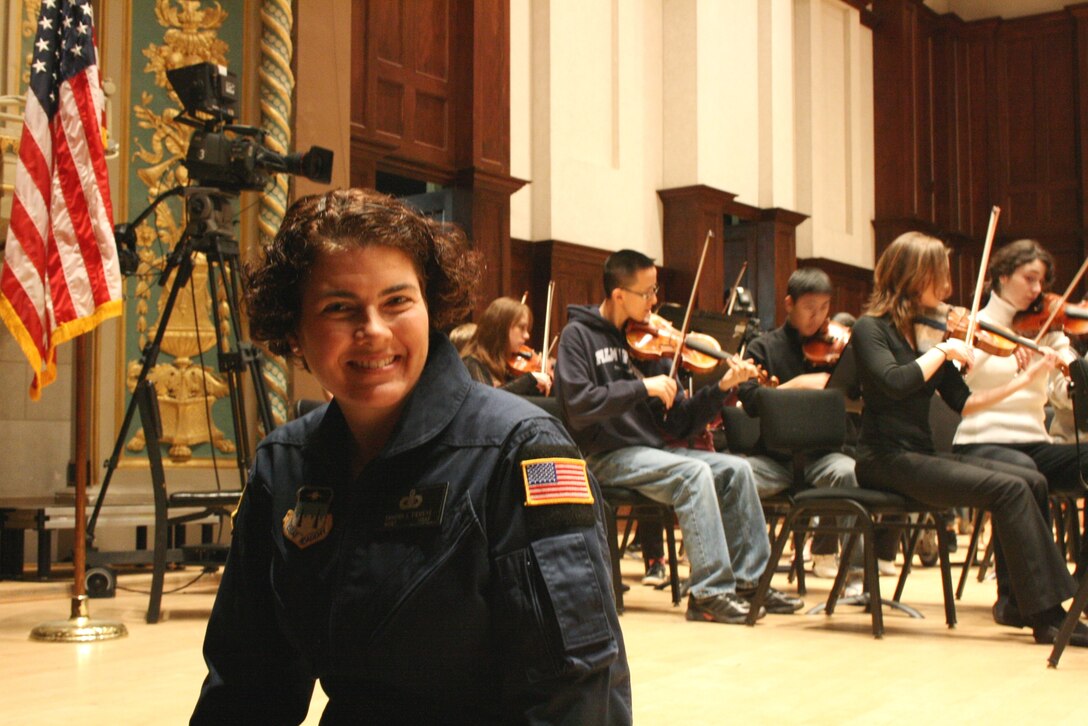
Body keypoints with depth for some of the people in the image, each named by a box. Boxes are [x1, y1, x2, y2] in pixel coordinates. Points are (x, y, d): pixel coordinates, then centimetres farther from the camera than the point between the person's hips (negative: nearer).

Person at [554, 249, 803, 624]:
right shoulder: (579, 335, -5)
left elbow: (676, 422, 7)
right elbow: (579, 406, -21)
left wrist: (721, 387, -5)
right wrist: (642, 387, -22)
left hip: (648, 450, 7)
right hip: (604, 456, -7)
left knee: (735, 469, -6)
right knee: (695, 472, -27)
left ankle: (748, 580, 2)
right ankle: (710, 593, -24)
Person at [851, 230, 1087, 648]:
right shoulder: (871, 329, -6)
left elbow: (963, 403, 11)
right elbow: (894, 383, -27)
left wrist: (1022, 381, 3)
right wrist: (943, 350, -16)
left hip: (921, 456, 7)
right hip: (886, 461, -7)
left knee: (1032, 482, -8)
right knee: (1009, 489, -20)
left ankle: (1017, 598, -4)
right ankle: (1047, 616, -16)